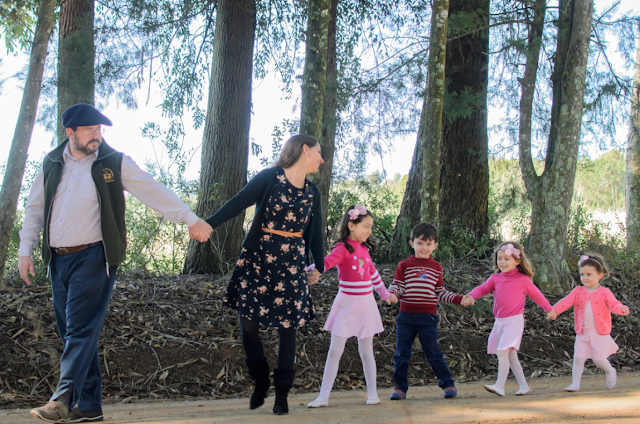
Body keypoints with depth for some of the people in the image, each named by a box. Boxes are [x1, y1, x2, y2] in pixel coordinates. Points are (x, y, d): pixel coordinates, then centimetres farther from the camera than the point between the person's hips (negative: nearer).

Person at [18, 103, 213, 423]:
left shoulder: (114, 163, -1)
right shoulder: (52, 164, 10)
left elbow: (154, 192, -4)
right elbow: (35, 209, 18)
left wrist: (191, 220, -9)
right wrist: (26, 250, 11)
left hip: (93, 258, -5)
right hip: (58, 260, 5)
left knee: (81, 331, -11)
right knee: (72, 333, 6)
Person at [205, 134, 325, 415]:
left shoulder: (313, 193, 11)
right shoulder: (270, 178, -3)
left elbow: (315, 233, 18)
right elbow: (239, 203, -11)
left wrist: (318, 266, 19)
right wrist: (209, 224, -22)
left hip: (291, 265, 3)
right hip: (257, 259, -3)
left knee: (287, 326, 2)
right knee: (248, 322, -3)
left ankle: (282, 393, 14)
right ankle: (260, 382, 18)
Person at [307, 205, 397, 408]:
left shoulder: (364, 248, 8)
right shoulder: (343, 248, -11)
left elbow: (373, 273, 23)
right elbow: (327, 261, -29)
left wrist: (385, 294, 32)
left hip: (366, 304, 5)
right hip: (346, 304, -5)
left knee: (366, 350, 11)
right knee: (335, 350, -3)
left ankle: (372, 393, 22)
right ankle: (323, 396, 3)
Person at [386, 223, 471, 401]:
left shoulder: (436, 267, 10)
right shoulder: (404, 265, 4)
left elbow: (440, 292, 13)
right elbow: (397, 286, -1)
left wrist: (459, 299, 4)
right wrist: (391, 294, -23)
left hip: (428, 317, 0)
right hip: (406, 316, 0)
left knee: (432, 353, 0)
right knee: (401, 354, 4)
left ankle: (448, 384, 15)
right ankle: (400, 388, 15)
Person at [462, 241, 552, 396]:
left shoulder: (523, 280, -3)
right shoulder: (495, 278, 8)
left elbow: (537, 295, 7)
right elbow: (482, 289, 0)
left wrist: (550, 310, 17)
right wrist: (470, 297, -21)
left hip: (514, 321, -6)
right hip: (499, 321, 6)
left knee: (502, 351, -18)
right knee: (511, 355, 10)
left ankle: (500, 386, -17)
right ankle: (524, 386, 20)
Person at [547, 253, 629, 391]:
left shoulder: (604, 292, -2)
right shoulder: (578, 291, 3)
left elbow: (614, 304, -13)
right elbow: (566, 301, -9)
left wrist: (622, 309, -37)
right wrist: (554, 310, -27)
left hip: (599, 333, -3)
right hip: (582, 332, 3)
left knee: (599, 359, -2)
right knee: (578, 358, -3)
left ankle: (610, 371, 29)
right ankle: (575, 384, 5)